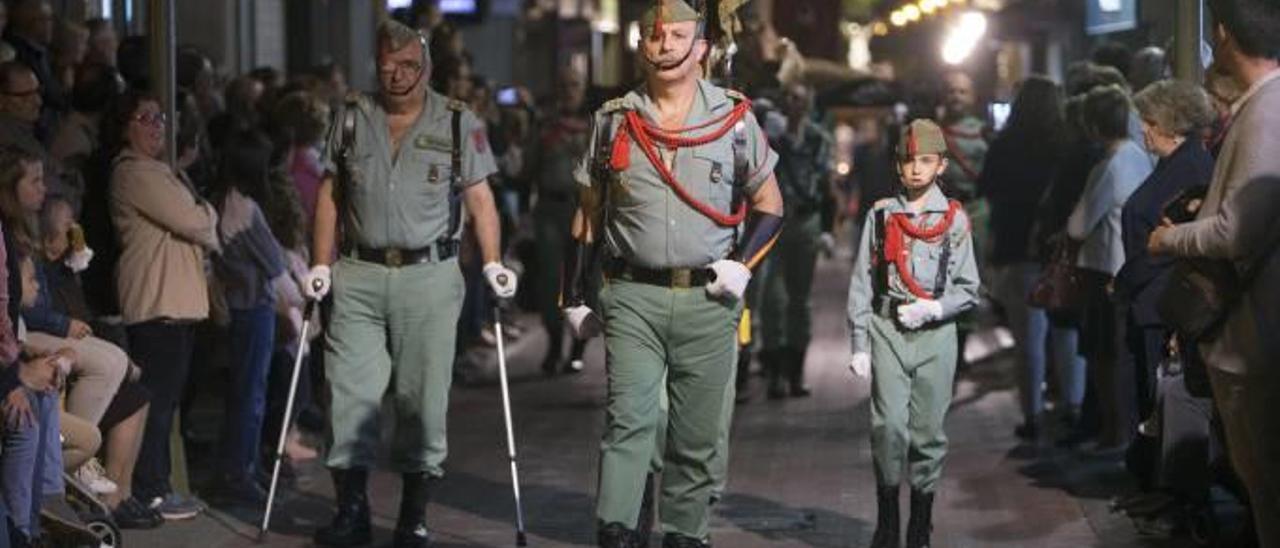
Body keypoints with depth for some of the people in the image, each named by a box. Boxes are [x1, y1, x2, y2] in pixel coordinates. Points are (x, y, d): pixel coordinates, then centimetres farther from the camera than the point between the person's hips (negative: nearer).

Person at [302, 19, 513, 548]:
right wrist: (321, 265, 5)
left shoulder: (459, 123, 3)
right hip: (358, 275, 2)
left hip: (429, 273, -1)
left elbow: (480, 199, 1)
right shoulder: (351, 117, 9)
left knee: (424, 397, 1)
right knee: (350, 392, -4)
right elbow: (330, 196, 12)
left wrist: (492, 263, -11)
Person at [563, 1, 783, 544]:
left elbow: (770, 205, 12)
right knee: (628, 420, -13)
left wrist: (742, 265, -4)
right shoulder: (613, 121, 8)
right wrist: (574, 297, 9)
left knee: (699, 435, 5)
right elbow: (588, 214, 13)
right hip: (633, 299, 0)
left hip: (708, 300, 1)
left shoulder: (734, 119, 5)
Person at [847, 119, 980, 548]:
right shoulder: (881, 215, 7)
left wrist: (934, 308, -11)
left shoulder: (955, 219, 6)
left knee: (928, 431, 2)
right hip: (887, 331, 0)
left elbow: (968, 289, 7)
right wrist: (859, 346, 2)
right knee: (889, 425, -11)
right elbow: (861, 285, 7)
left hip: (935, 334, 0)